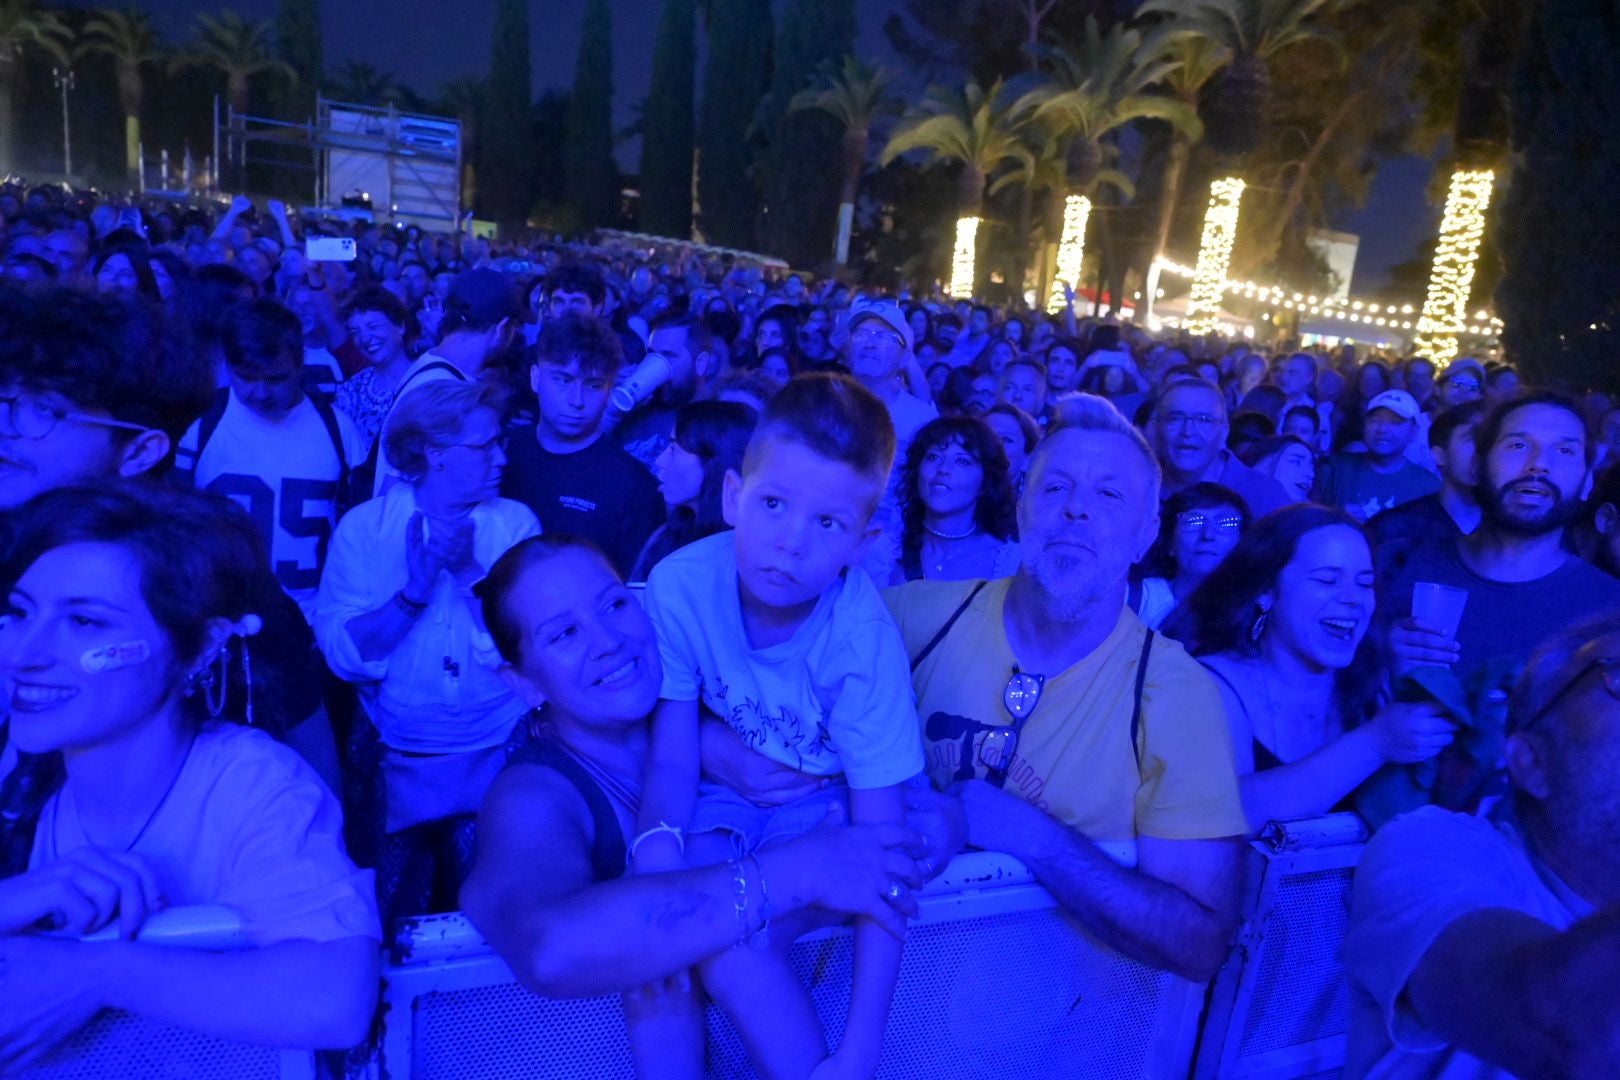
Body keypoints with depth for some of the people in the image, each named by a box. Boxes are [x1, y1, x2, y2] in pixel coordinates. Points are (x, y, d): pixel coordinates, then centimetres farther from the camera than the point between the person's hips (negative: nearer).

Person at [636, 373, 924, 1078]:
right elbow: (672, 759, -13)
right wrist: (657, 837, -37)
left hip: (822, 804, -2)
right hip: (724, 795, 3)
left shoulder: (864, 639, -29)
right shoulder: (680, 583, -21)